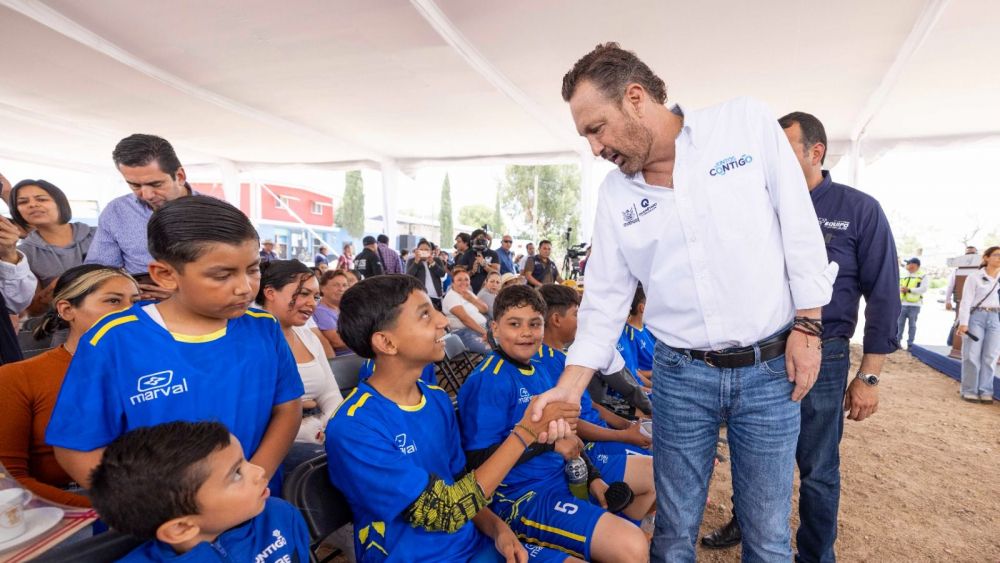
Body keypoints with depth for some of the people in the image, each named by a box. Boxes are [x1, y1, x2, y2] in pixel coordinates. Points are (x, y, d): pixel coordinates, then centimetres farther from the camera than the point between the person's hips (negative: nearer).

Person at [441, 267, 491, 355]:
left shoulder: (469, 293, 16)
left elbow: (485, 310, 10)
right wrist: (483, 332, -23)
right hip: (465, 332, -8)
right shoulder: (451, 296, -8)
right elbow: (464, 318, -20)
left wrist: (471, 299, -5)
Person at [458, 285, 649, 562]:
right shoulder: (488, 382, -19)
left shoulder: (537, 372, 7)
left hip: (563, 475, 9)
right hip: (521, 496, -9)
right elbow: (479, 460, -22)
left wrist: (593, 477, 4)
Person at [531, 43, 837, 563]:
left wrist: (808, 327, -4)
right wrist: (569, 387, -8)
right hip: (679, 375, 2)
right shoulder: (614, 194, -1)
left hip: (770, 368, -1)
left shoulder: (748, 122, -6)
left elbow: (801, 230, -3)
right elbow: (605, 299, 0)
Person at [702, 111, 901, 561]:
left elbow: (883, 297, -5)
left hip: (821, 358, -3)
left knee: (817, 472, 12)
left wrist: (868, 376, -7)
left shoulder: (860, 210, -5)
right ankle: (745, 525, 42)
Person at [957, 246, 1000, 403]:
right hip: (976, 317, -3)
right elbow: (966, 301, -4)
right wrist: (963, 323, -12)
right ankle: (970, 390, 6)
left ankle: (985, 391, 11)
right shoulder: (974, 277, -1)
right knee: (972, 355, -2)